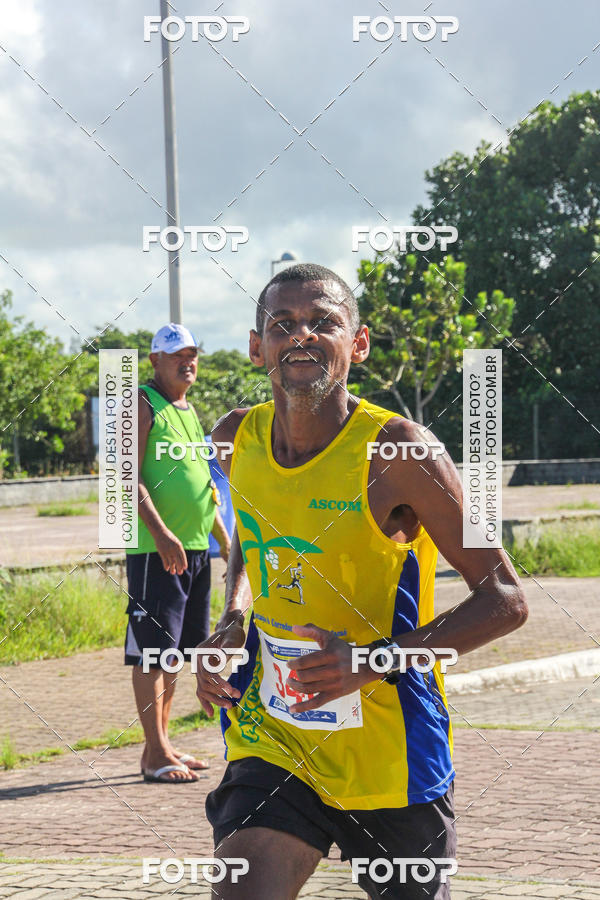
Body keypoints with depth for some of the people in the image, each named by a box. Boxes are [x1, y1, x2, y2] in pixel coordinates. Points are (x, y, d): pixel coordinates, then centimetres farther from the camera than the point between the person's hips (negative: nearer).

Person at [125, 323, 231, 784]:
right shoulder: (142, 404, -7)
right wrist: (161, 534, -24)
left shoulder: (188, 409, 18)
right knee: (153, 651, -6)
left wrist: (223, 536, 22)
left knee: (175, 651, 12)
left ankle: (162, 744, 19)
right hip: (155, 550, -9)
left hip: (195, 549, 9)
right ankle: (156, 754, -4)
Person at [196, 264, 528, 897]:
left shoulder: (395, 449, -16)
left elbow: (505, 601, -14)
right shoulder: (238, 439, -1)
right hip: (272, 742, 3)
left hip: (389, 754, -3)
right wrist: (232, 620, 3)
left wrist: (373, 661, -24)